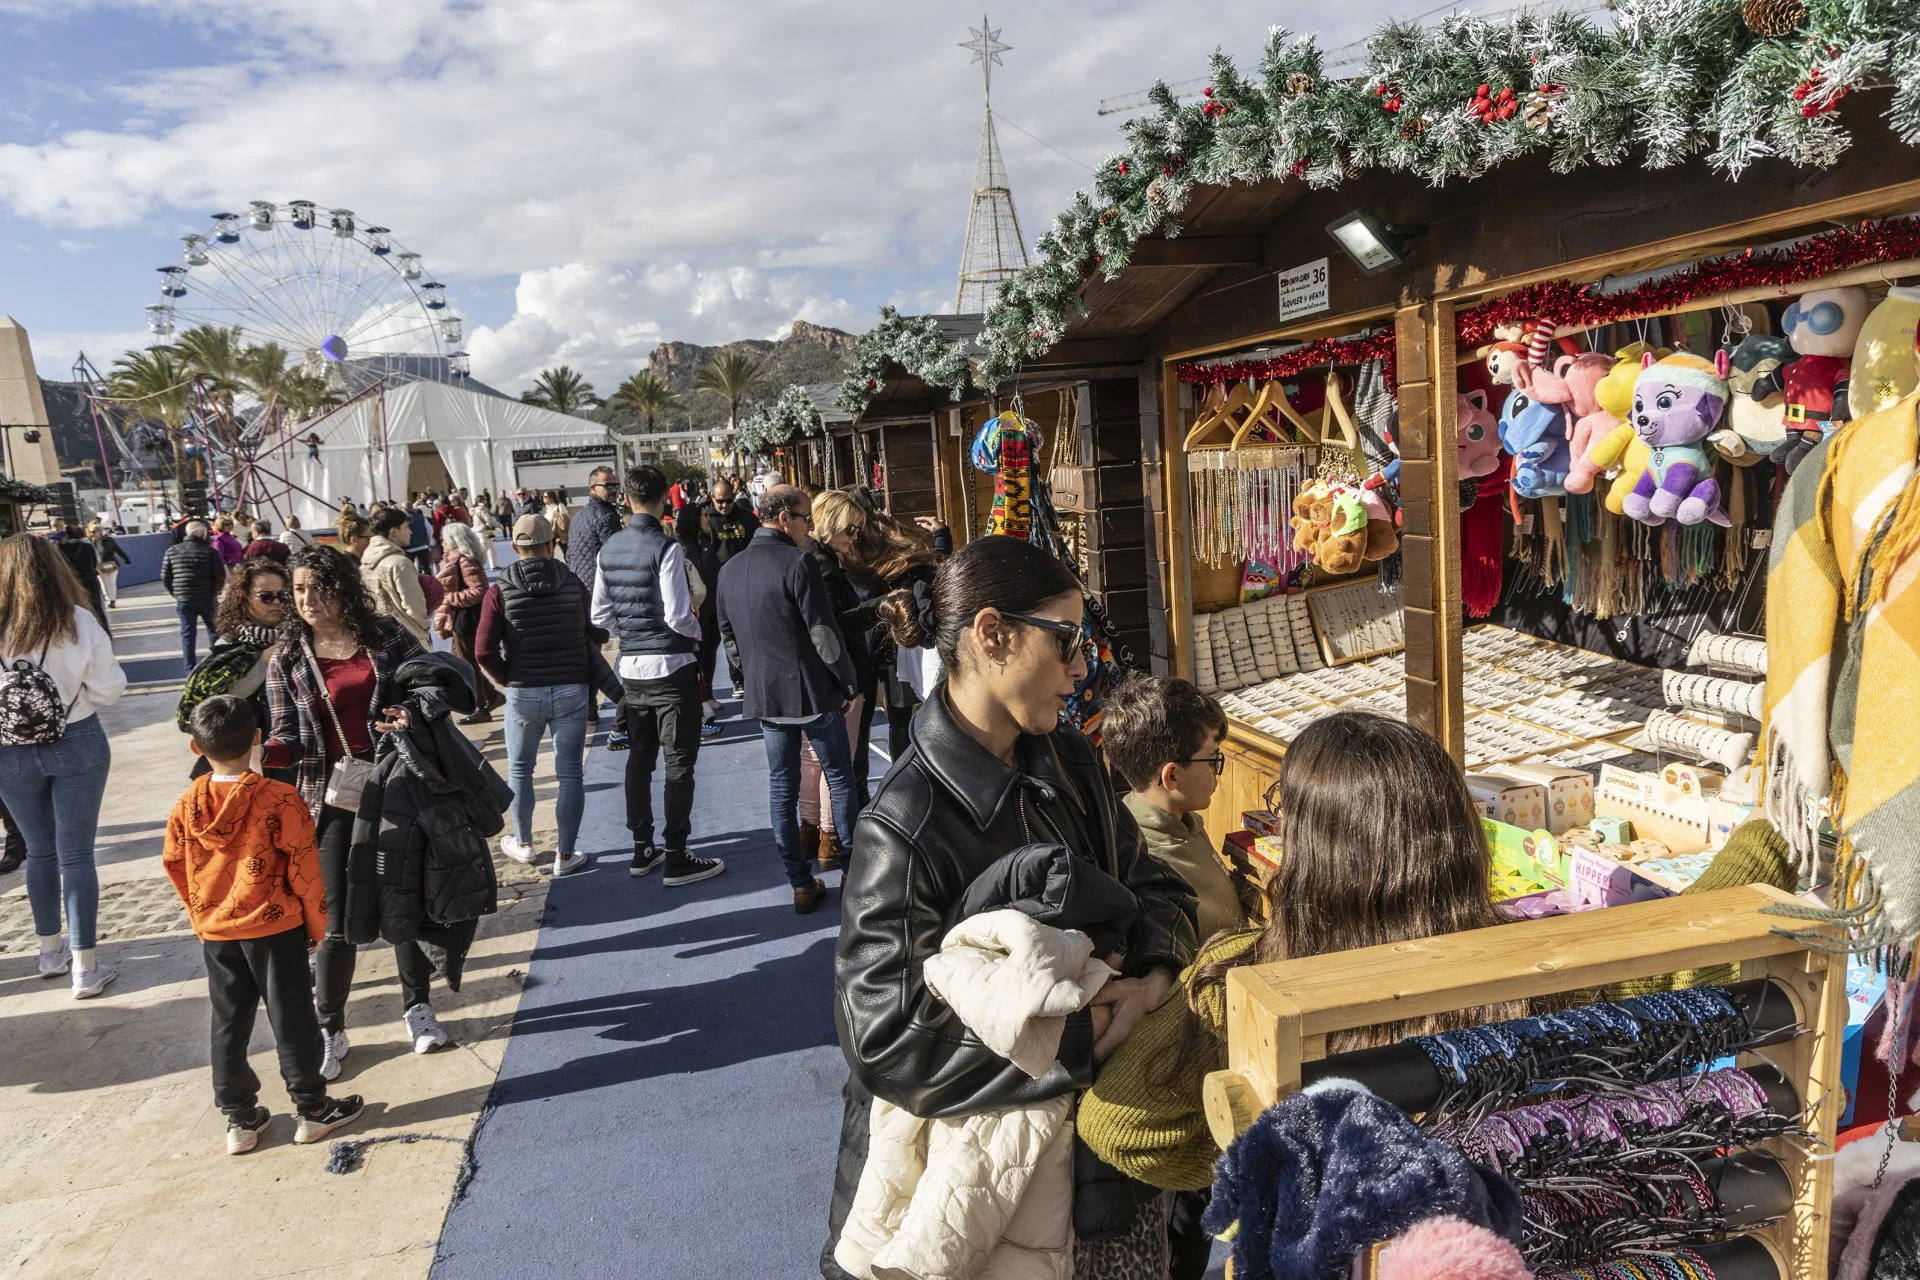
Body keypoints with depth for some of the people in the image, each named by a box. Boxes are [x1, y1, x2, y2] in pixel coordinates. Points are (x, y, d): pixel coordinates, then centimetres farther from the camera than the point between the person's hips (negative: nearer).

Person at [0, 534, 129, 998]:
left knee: (40, 850, 19)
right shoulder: (78, 621, -11)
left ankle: (51, 951, 32)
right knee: (76, 853, 4)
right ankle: (85, 968, 4)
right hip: (77, 744, -1)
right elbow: (110, 690, -7)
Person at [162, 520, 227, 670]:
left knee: (188, 633, 8)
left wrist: (175, 593, 14)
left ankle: (191, 668, 8)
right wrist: (214, 593, 6)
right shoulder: (209, 551, -7)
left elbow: (165, 577, 3)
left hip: (184, 600, 2)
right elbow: (220, 576, -10)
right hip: (206, 598, -2)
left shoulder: (171, 551, 3)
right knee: (214, 630, 13)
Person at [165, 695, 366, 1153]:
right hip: (275, 927, -4)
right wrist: (316, 923, 1)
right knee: (291, 1018, 7)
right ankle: (312, 1110, 17)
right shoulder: (280, 799, -16)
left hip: (215, 933, 4)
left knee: (228, 1024, 14)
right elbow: (303, 868, -12)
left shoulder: (186, 805, -4)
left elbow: (175, 867, 8)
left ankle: (240, 1120, 23)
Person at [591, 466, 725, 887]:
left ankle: (642, 848, 24)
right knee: (679, 763, 1)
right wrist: (697, 633, 0)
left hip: (631, 667, 7)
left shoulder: (609, 549, 5)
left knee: (639, 757, 15)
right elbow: (678, 615, -19)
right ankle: (677, 857, 5)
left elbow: (600, 615, 8)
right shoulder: (665, 548, -16)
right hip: (671, 667, -7)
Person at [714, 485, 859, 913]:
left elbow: (728, 635, 15)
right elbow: (824, 633, -16)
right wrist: (848, 681, -5)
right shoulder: (797, 564, -15)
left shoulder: (730, 569, 8)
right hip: (813, 693, -6)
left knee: (782, 786, 10)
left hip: (764, 697, 6)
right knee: (840, 779, 8)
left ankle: (800, 884, 15)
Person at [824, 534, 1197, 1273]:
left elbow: (1152, 886, 3)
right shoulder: (904, 830, -27)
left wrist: (1153, 979, -18)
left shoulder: (1067, 761, -4)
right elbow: (889, 1041, -29)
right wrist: (1077, 1035, -25)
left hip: (1077, 1106, 6)